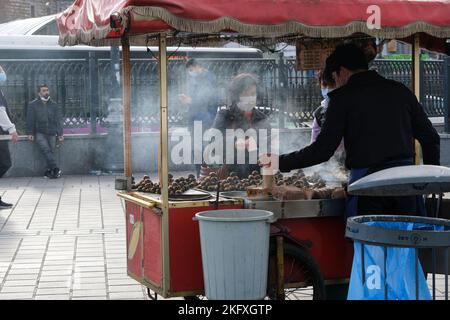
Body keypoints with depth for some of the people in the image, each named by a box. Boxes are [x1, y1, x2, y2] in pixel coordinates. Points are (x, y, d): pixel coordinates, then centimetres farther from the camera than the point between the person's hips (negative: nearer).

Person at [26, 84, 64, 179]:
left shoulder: (54, 105, 12)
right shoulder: (33, 105, 6)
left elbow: (58, 120, 10)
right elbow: (30, 120, 5)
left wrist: (60, 134, 3)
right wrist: (30, 133, -2)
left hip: (51, 133, 3)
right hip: (39, 133, -3)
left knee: (51, 152, -7)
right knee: (46, 150, -20)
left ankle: (49, 171, -3)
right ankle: (55, 169, -26)